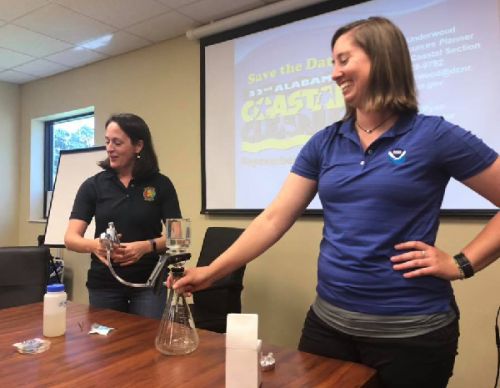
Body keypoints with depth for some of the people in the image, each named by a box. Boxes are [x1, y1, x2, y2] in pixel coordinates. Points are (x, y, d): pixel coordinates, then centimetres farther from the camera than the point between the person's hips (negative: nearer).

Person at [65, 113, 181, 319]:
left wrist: (147, 246, -22)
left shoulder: (160, 184, -3)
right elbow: (71, 238, -6)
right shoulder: (93, 185, 0)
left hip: (150, 282, -1)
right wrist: (94, 245, -28)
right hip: (104, 284, 2)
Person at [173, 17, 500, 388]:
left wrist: (461, 264, -10)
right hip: (329, 320, 4)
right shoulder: (324, 143, 3)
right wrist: (212, 271, -5)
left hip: (411, 330, -3)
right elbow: (274, 219, -1)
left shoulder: (434, 136, -8)